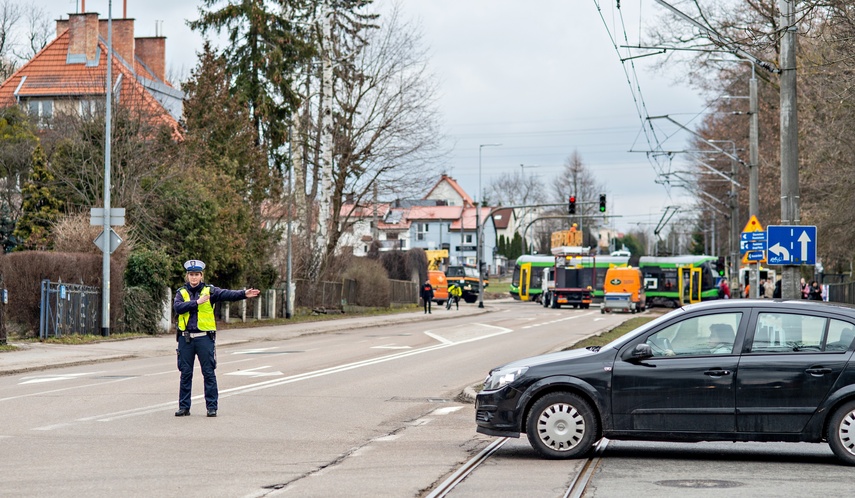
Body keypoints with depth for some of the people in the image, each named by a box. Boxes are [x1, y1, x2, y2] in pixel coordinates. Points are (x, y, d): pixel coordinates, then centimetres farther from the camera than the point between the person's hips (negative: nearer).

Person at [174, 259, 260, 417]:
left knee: (209, 373, 0)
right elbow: (177, 307, -12)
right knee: (185, 373, 8)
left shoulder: (209, 290, 2)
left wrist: (244, 294, -28)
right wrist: (197, 302, -18)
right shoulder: (182, 292, 7)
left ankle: (212, 407, 7)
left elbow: (227, 294, -13)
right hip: (186, 338, 2)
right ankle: (184, 407, 16)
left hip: (204, 338, -2)